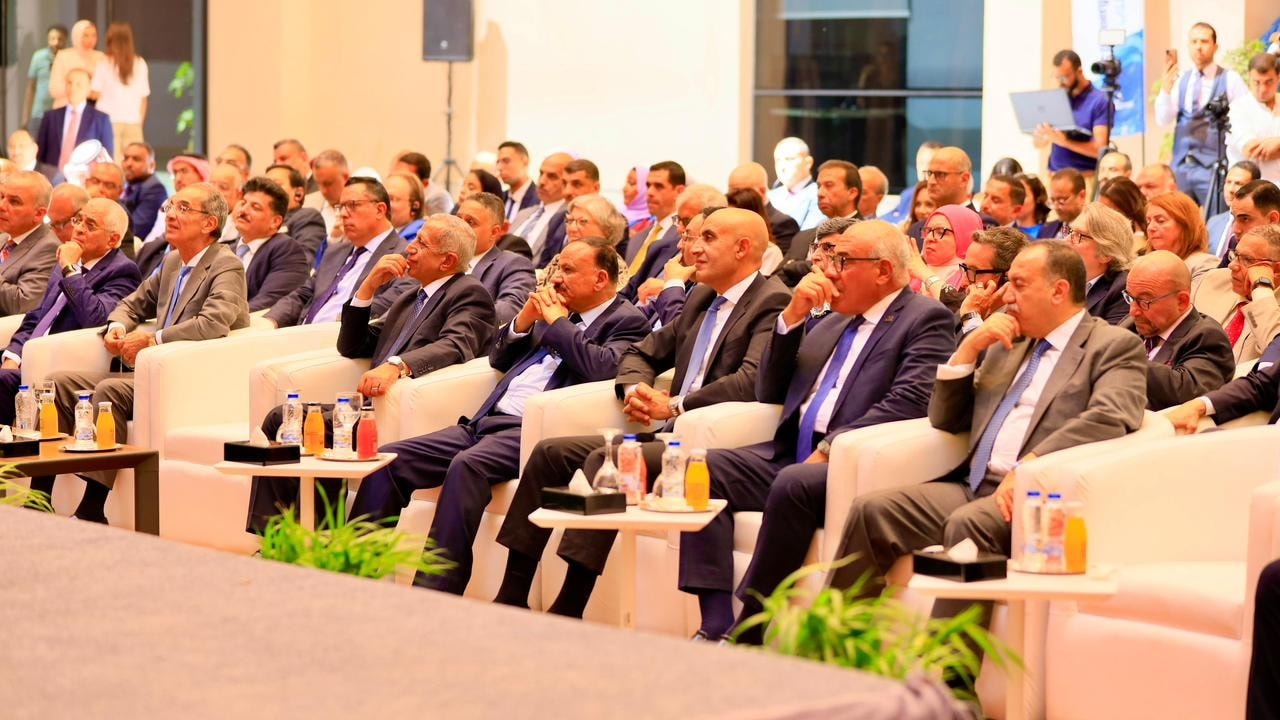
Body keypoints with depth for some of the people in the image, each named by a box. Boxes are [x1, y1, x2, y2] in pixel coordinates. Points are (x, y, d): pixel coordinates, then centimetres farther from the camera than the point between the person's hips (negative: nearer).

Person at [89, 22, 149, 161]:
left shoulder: (104, 62, -2)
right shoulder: (140, 64, 4)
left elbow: (95, 94, -2)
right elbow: (143, 98, 6)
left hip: (109, 120, -2)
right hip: (133, 123, 2)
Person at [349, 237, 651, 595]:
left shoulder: (627, 321, 3)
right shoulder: (560, 312, 24)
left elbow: (603, 367, -17)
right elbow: (499, 360, 27)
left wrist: (557, 321, -6)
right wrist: (524, 319, 9)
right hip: (488, 420, 8)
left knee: (466, 465, -36)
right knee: (390, 459, -6)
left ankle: (435, 594, -35)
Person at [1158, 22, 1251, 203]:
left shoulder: (1230, 80, -1)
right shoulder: (1180, 80, 9)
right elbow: (1163, 120, 0)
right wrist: (1165, 90, -17)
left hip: (1214, 167, -4)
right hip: (1181, 165, 4)